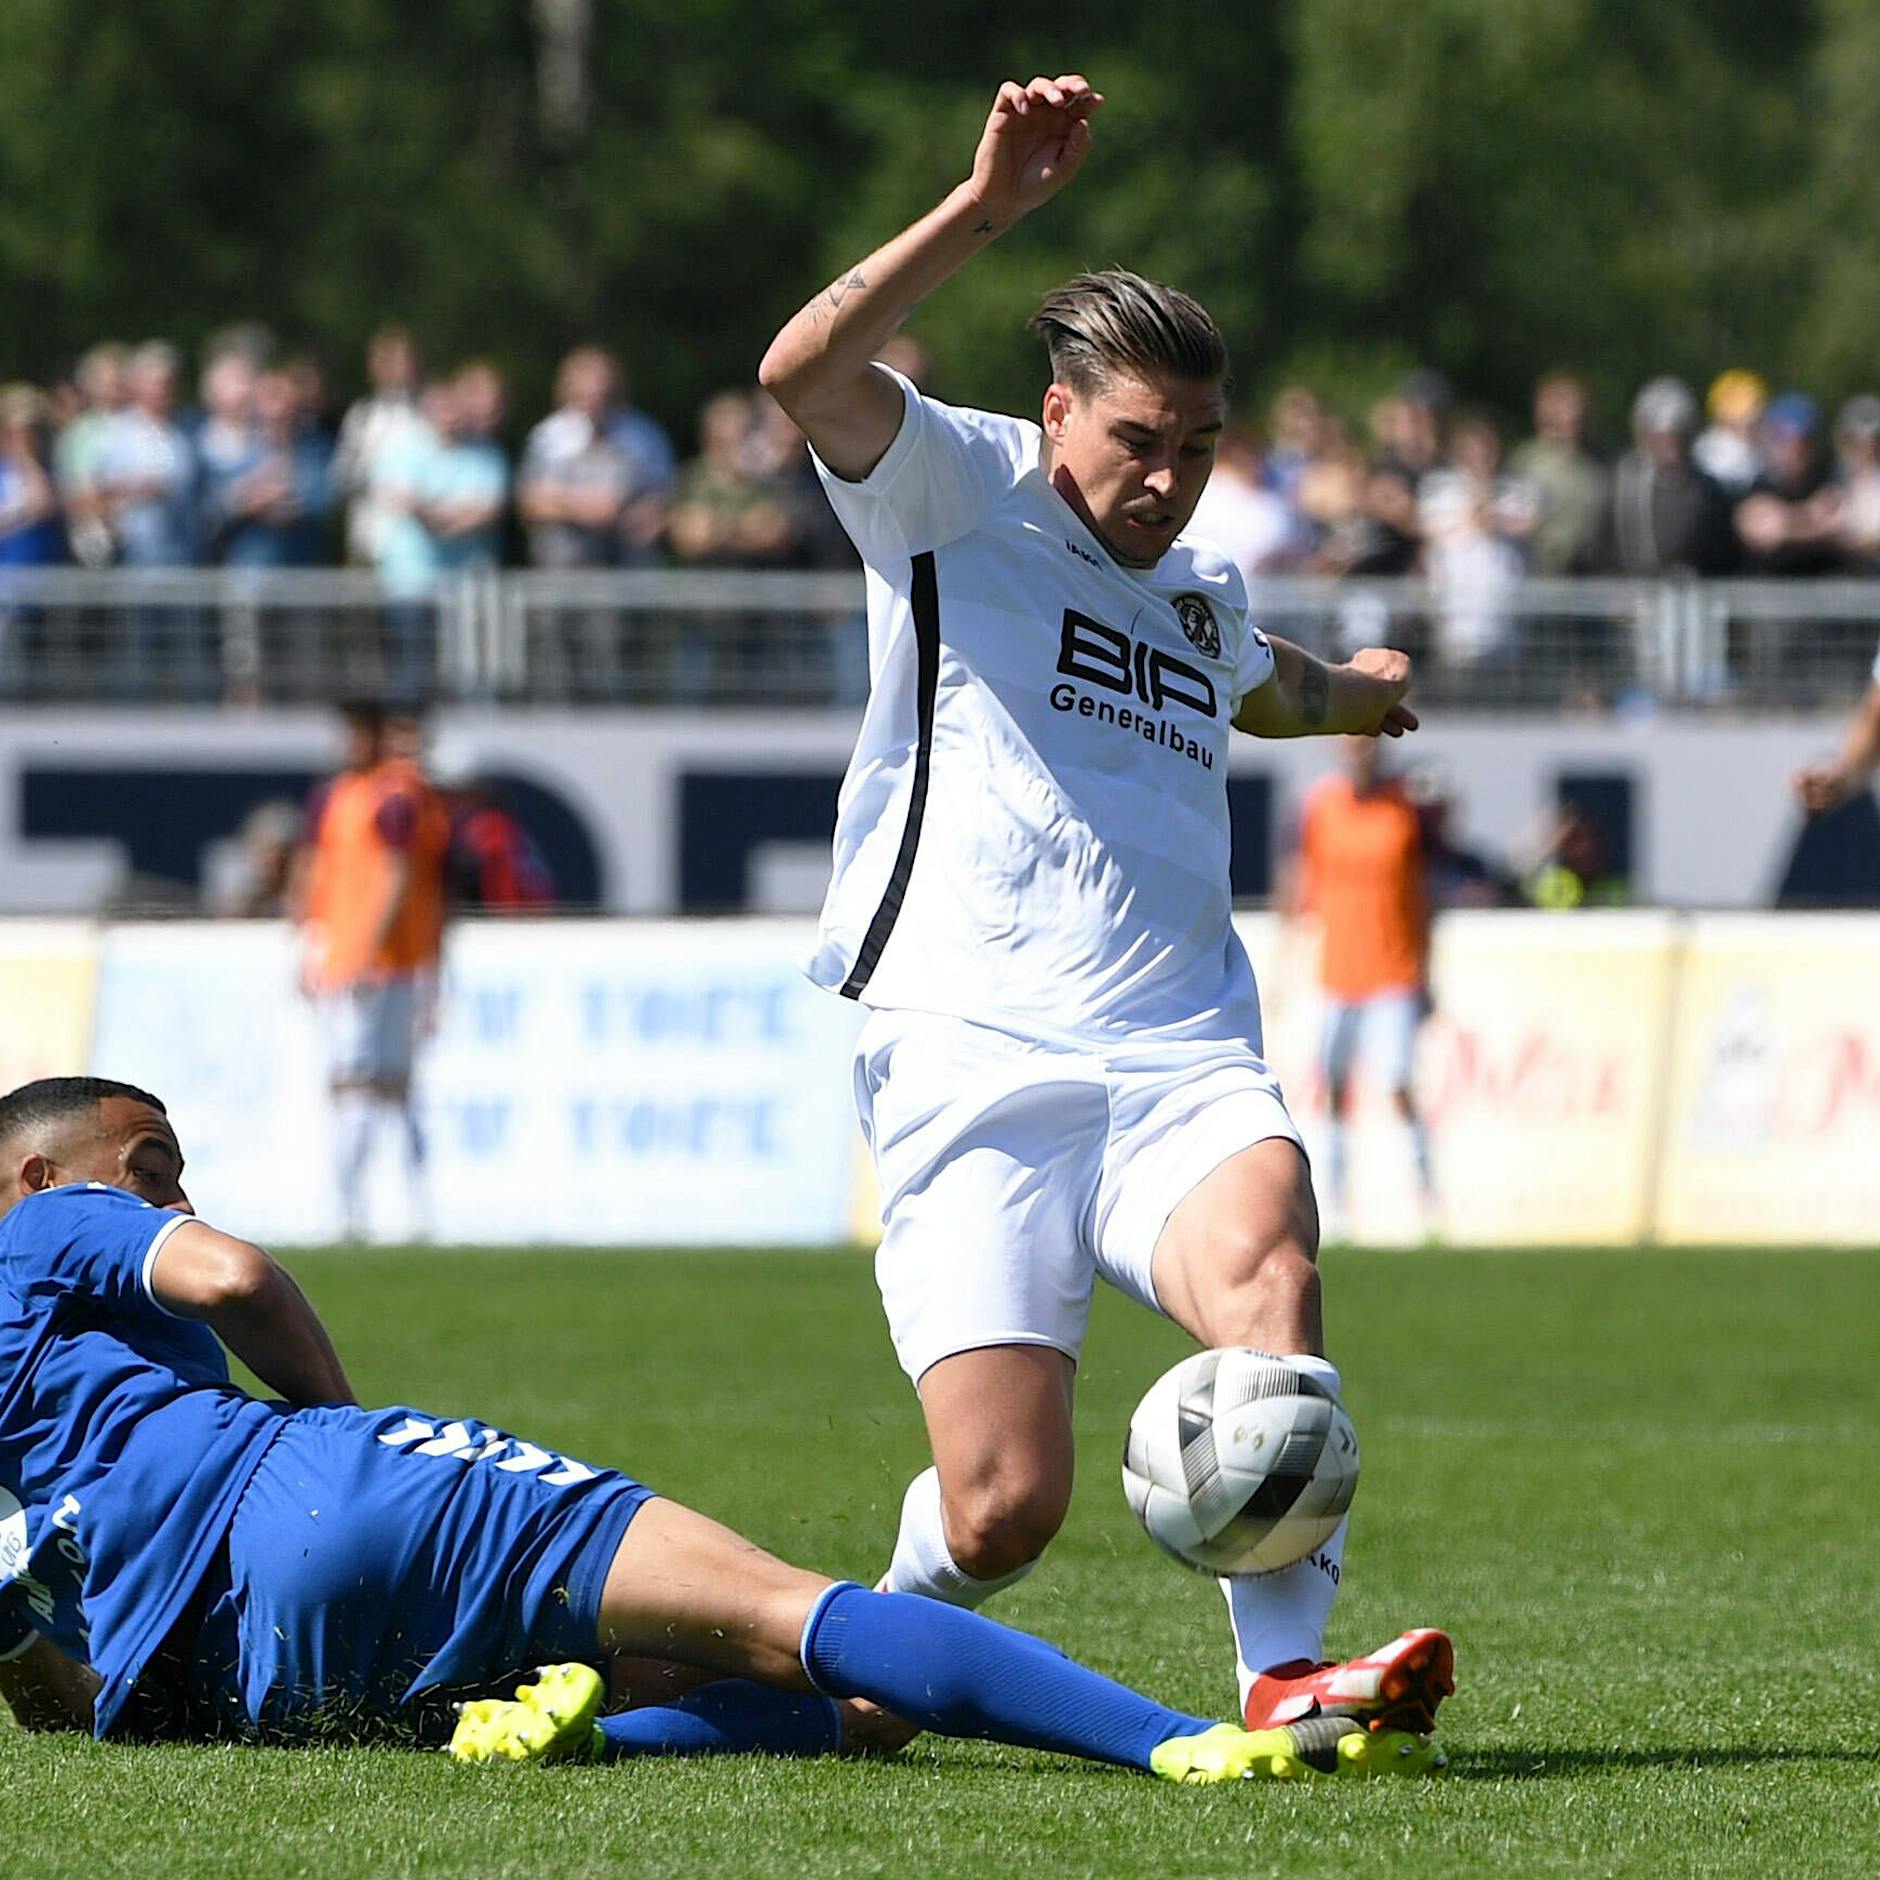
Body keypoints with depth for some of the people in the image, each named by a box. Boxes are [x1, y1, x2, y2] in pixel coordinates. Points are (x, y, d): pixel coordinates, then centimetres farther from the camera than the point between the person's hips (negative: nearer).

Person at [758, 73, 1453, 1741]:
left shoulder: (1205, 595, 24)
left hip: (1182, 1061, 5)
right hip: (973, 1068, -5)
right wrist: (985, 209, -22)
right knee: (1004, 1504, -14)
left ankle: (1286, 1680, -37)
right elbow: (805, 372, -15)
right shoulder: (959, 494, 6)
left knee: (1267, 1260, -31)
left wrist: (1351, 693, 68)